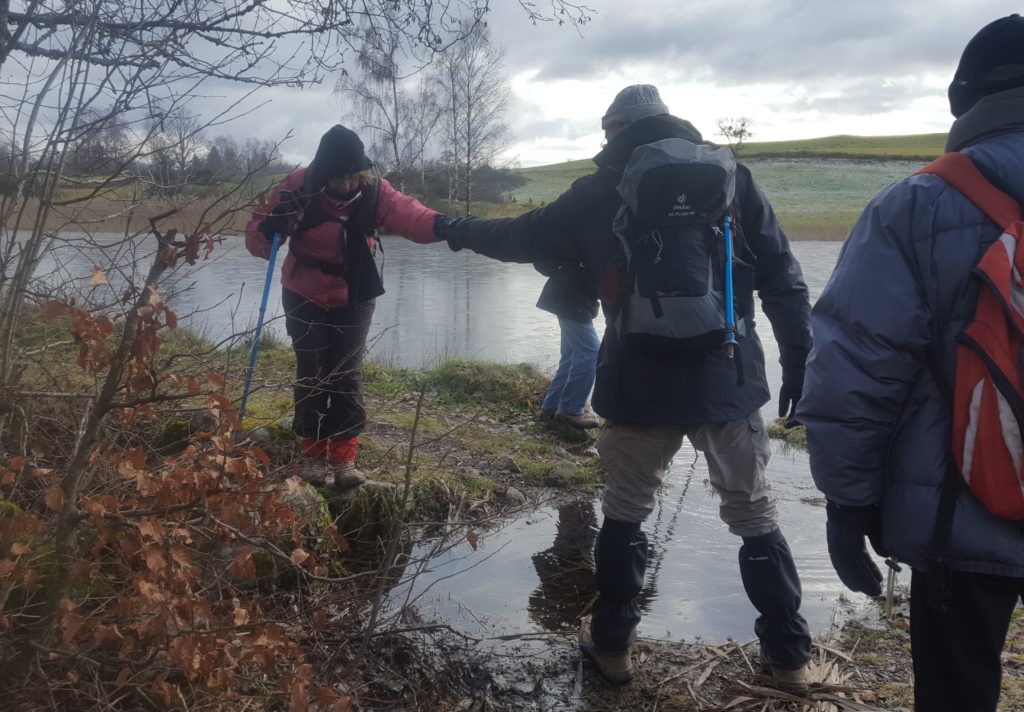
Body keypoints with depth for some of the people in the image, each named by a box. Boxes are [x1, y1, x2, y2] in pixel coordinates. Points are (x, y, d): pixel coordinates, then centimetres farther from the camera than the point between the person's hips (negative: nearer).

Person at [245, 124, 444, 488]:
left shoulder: (373, 191, -15)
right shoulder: (298, 188, -17)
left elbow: (407, 212, -33)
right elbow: (257, 232, -13)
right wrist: (268, 228, -38)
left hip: (354, 299, 0)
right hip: (304, 298, 0)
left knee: (348, 377, 2)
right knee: (311, 375, 6)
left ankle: (344, 457, 12)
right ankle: (316, 454, 20)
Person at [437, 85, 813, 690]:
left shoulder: (597, 194, 3)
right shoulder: (730, 177, 3)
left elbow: (521, 236, 17)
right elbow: (782, 278, -2)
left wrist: (460, 230, 35)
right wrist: (800, 362, 6)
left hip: (641, 387, 0)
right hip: (729, 379, 1)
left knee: (625, 513, 17)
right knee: (755, 515, 14)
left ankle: (612, 643, 30)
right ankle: (790, 656, 24)